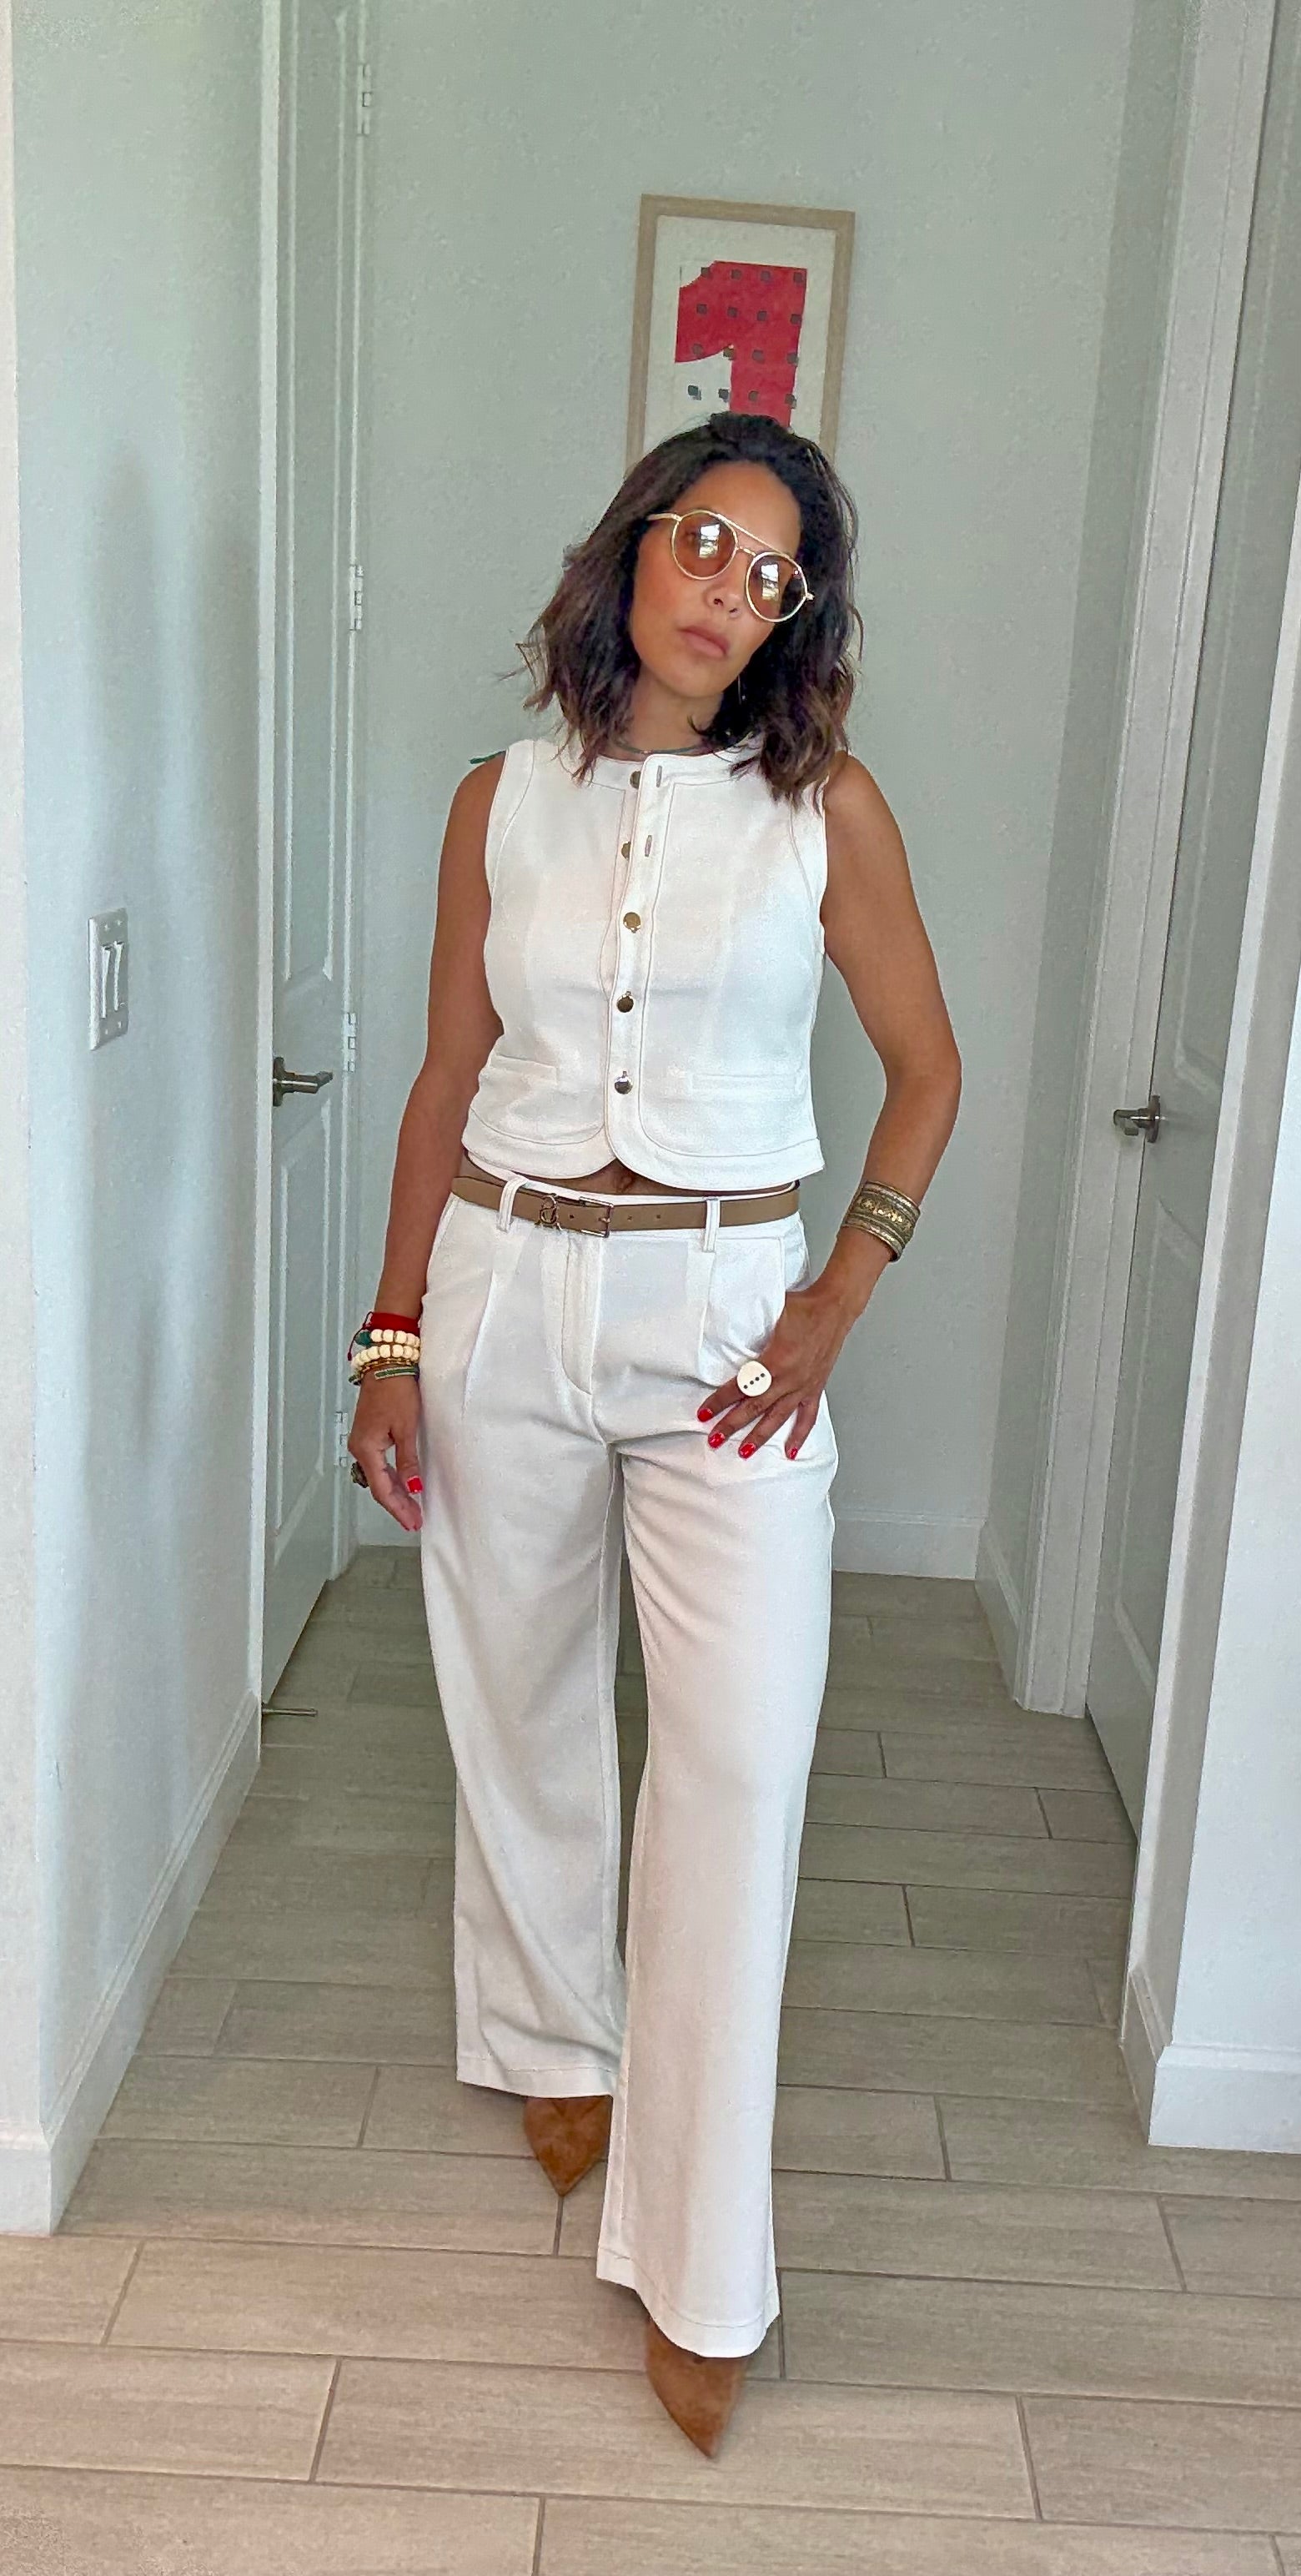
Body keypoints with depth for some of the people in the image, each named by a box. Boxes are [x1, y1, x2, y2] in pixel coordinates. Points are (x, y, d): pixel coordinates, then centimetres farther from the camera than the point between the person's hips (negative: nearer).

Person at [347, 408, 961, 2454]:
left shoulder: (827, 808, -1)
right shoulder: (506, 803, 5)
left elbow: (925, 1072, 4)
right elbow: (449, 1080, 7)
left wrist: (829, 1314, -5)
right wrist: (395, 1339, 2)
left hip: (726, 1306, -2)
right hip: (508, 1289, 2)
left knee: (740, 1760, -7)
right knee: (525, 1708, 14)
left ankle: (701, 2266, 6)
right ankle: (559, 2043, 41)